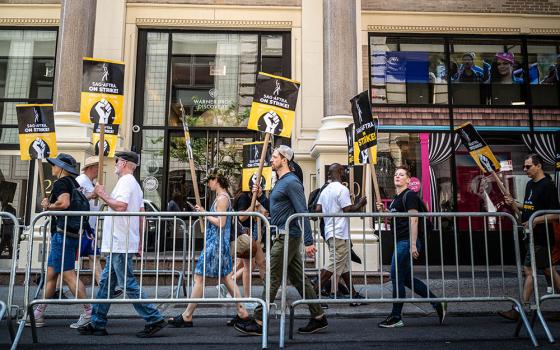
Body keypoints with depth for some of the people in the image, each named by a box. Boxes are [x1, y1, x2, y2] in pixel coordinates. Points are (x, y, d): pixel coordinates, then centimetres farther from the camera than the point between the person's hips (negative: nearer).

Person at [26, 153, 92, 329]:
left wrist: (48, 206, -9)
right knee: (50, 274, 14)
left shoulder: (61, 183, -10)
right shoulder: (74, 183, 19)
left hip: (62, 234, -10)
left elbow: (64, 203, -28)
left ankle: (88, 312, -6)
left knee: (68, 275, -8)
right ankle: (38, 315, 22)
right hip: (72, 233, 10)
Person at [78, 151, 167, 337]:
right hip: (118, 244, 10)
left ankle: (154, 319, -3)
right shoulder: (135, 184, 21)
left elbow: (120, 206, -27)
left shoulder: (125, 182, -10)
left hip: (119, 244, -10)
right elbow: (140, 215, 21)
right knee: (106, 283, 13)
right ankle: (97, 324, 20)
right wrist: (139, 242, 22)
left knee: (128, 284, -7)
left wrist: (102, 194, -13)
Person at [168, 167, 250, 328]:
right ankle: (242, 312, 15)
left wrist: (204, 214, -11)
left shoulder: (222, 198, -14)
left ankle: (187, 316, 6)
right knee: (227, 277, 12)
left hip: (215, 243, -10)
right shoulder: (222, 197, 16)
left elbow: (220, 223, -20)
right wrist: (204, 213, 9)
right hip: (220, 243, 10)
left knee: (199, 277, -3)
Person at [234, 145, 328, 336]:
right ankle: (318, 317, 18)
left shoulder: (292, 182, -14)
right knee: (299, 279, 12)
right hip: (285, 237, 10)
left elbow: (303, 212, -19)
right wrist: (260, 195, 12)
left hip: (287, 237, -10)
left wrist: (309, 241, -23)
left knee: (273, 280, -4)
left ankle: (258, 323, 4)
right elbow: (274, 208, 25)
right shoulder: (280, 182, 17)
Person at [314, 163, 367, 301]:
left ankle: (354, 295, 20)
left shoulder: (325, 190, 11)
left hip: (330, 232, 9)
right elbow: (348, 210, -17)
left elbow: (318, 210, 6)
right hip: (339, 233, -9)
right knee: (334, 265, -6)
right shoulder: (342, 189, -12)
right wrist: (360, 204, 0)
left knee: (344, 265, 13)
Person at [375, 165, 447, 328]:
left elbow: (413, 220, -16)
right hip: (400, 242, 10)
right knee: (406, 278, 12)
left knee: (396, 277, -6)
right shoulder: (396, 198, 20)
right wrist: (383, 211, 10)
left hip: (407, 242, -10)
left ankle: (396, 317, 3)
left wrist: (413, 245, -22)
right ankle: (437, 303, 21)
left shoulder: (410, 195, -8)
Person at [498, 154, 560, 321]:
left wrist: (536, 220, -28)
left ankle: (519, 310, -2)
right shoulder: (530, 184, 14)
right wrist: (514, 203, 6)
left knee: (529, 270, -7)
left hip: (541, 237, -9)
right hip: (532, 236, 9)